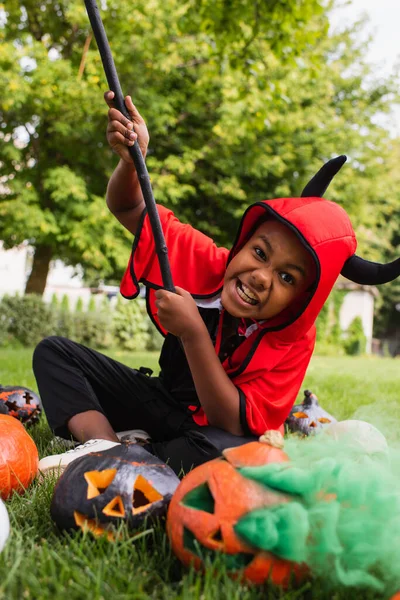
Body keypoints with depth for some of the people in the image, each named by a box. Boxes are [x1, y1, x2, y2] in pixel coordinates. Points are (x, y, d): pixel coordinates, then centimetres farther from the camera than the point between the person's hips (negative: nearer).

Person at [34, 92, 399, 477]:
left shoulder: (293, 342, -23)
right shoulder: (210, 263, -15)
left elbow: (234, 424, -30)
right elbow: (129, 209, -8)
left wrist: (193, 333, -40)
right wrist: (131, 157, -31)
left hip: (211, 430, -4)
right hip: (162, 405, 5)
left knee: (230, 450, -42)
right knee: (54, 352, -6)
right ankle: (105, 443, -27)